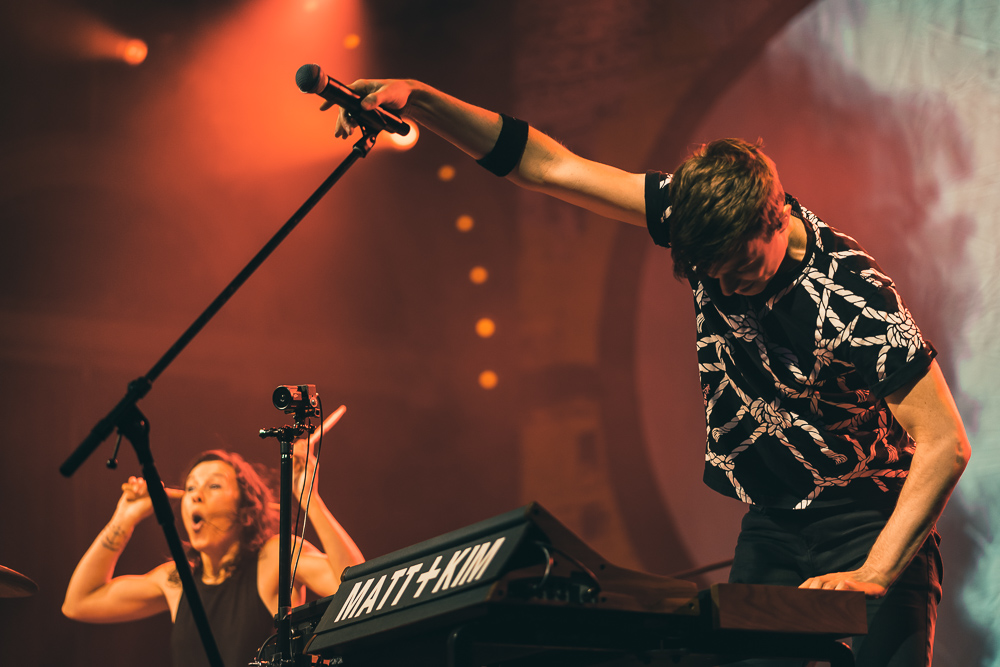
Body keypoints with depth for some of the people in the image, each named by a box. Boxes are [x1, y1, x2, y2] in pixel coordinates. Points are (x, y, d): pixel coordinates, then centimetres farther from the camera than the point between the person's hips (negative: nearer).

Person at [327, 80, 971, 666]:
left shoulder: (853, 301, -26)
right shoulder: (703, 217, -11)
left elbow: (947, 444, -27)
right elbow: (550, 167, -7)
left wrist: (874, 575, -37)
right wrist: (417, 99, -16)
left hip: (868, 525, -5)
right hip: (769, 526, 5)